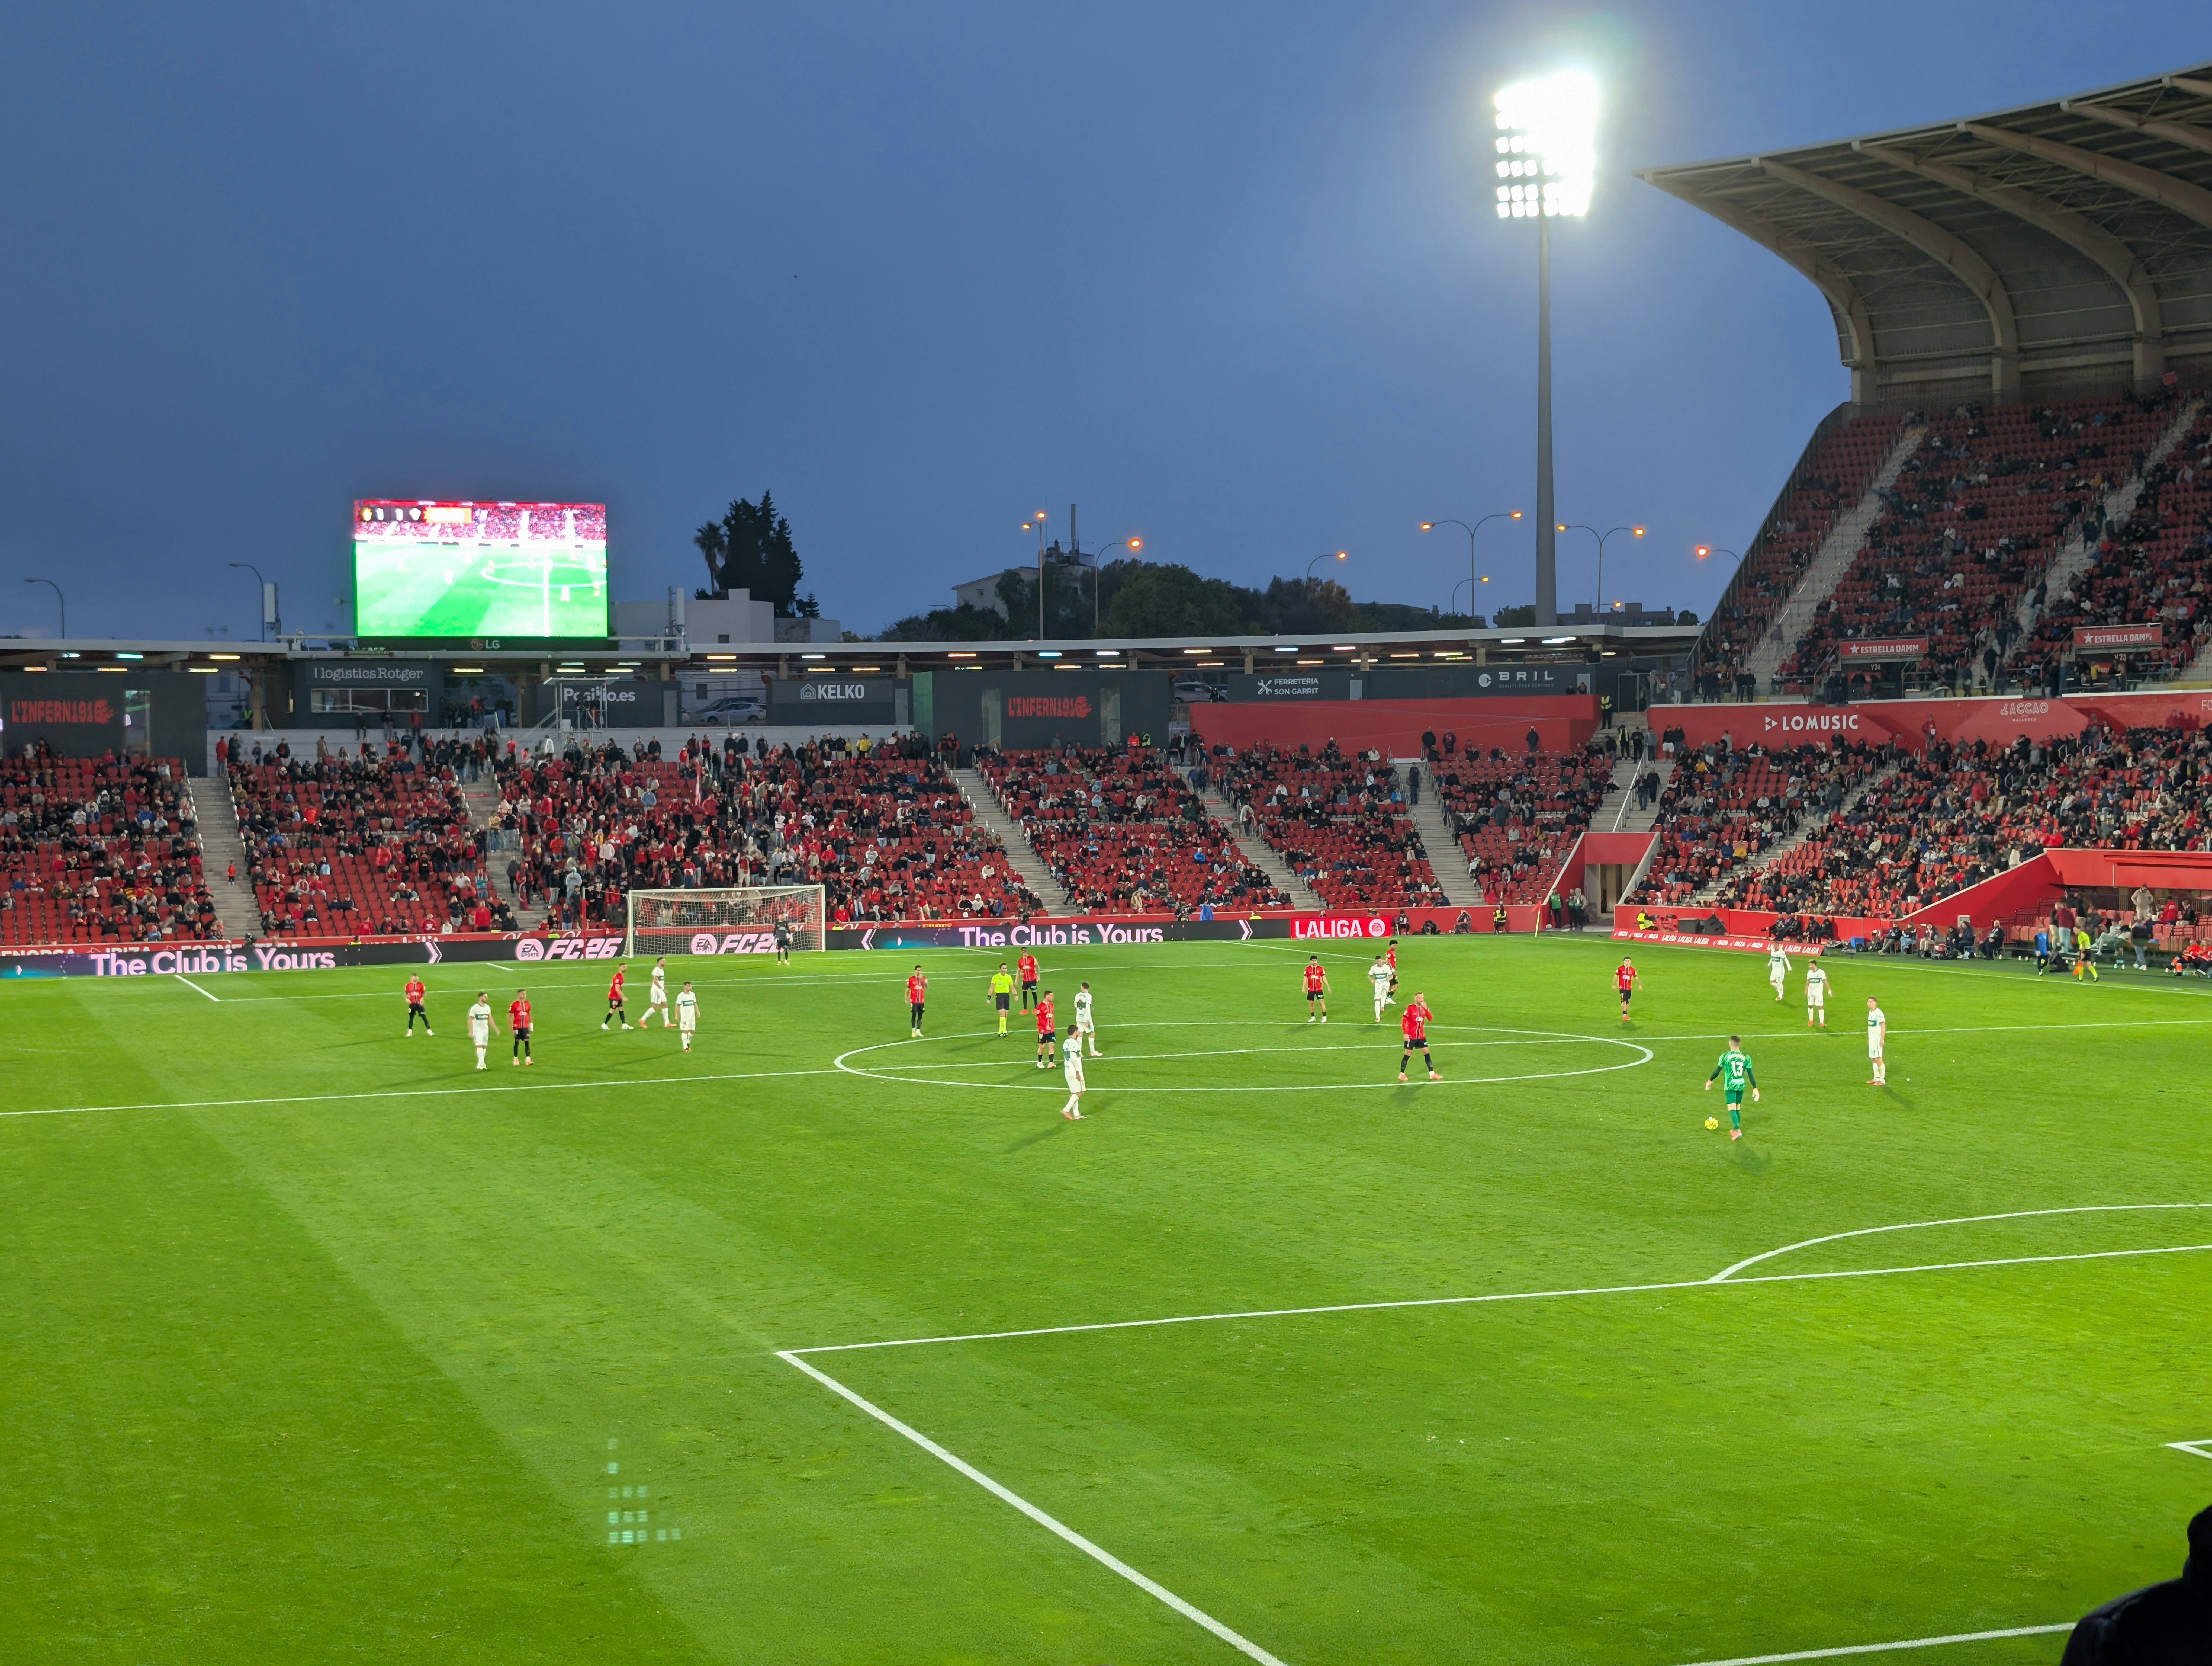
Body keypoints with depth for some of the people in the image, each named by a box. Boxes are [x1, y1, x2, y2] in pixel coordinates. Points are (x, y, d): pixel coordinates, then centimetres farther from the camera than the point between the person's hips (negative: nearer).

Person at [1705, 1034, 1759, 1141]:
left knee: (1732, 1109, -7)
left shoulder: (1725, 1056, -6)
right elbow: (1750, 1075, 0)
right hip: (1741, 1085, 4)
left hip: (1730, 1086, -4)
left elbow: (1718, 1071, 2)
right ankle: (1736, 1130, 27)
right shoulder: (1746, 1057, 0)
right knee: (1738, 1108, 19)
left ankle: (1737, 1130, -23)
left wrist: (1710, 1081, 18)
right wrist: (1755, 1089, 6)